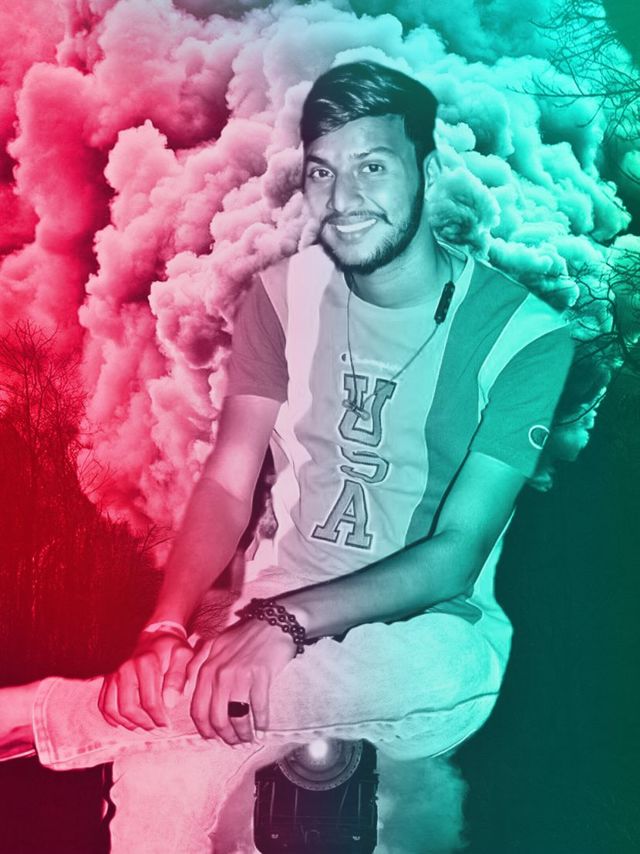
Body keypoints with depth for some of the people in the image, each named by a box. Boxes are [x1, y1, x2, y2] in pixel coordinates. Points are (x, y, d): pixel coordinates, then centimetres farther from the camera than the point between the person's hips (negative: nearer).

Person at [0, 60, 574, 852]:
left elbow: (456, 553, -14)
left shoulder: (525, 334, -11)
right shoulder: (286, 290, 1)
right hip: (279, 615, 1)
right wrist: (166, 628, -17)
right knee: (156, 783, -30)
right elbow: (228, 482, -1)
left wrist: (289, 621, -26)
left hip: (426, 636, -1)